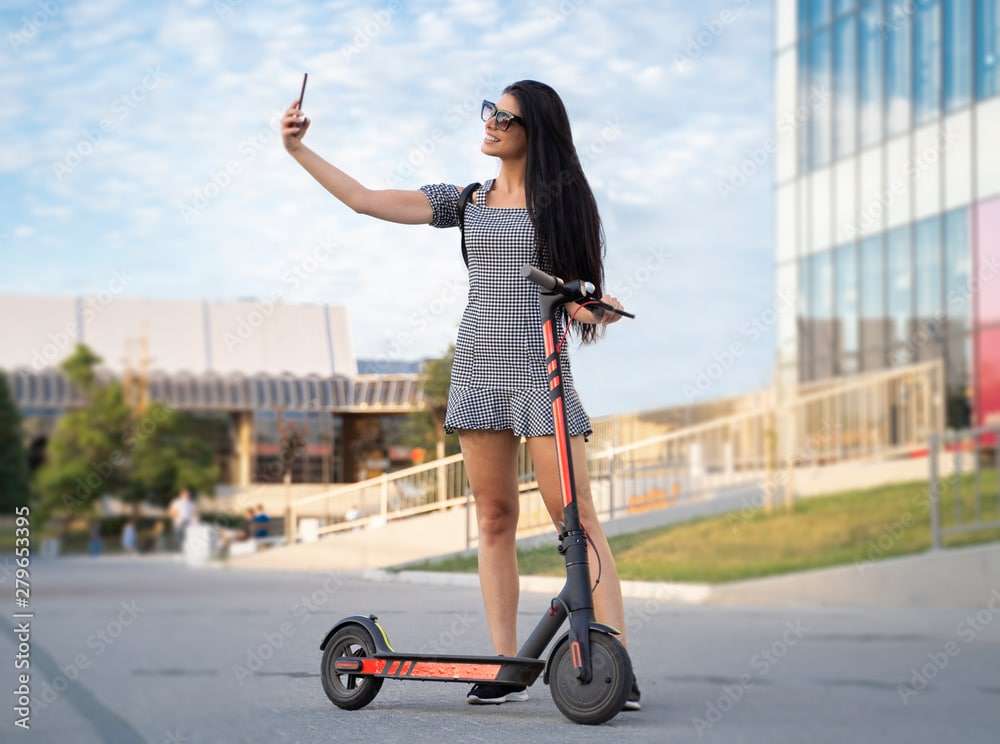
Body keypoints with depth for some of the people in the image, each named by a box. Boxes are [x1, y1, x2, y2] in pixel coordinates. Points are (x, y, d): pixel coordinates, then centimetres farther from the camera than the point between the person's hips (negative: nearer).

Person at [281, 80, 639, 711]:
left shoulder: (563, 200, 4)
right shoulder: (466, 201, 11)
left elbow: (578, 291, 6)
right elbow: (365, 199, 8)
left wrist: (594, 305, -18)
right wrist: (299, 149, 5)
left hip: (543, 370, -4)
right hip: (480, 368, 4)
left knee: (576, 516, -10)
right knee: (494, 518, 3)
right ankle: (506, 667, 7)